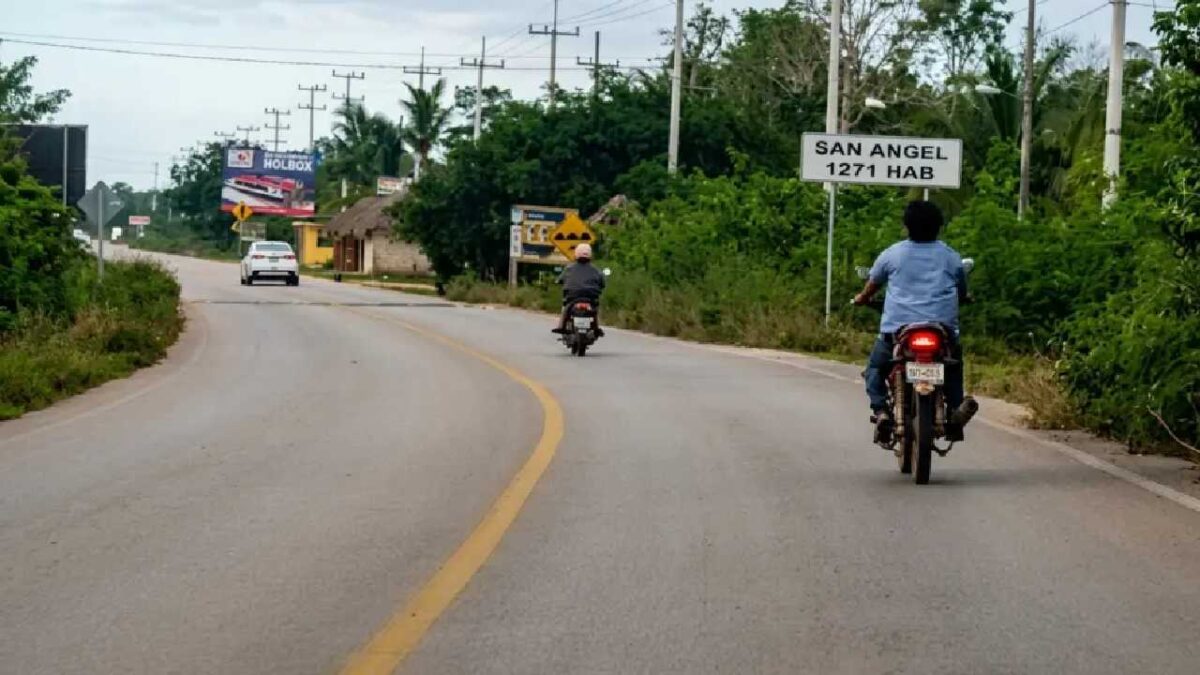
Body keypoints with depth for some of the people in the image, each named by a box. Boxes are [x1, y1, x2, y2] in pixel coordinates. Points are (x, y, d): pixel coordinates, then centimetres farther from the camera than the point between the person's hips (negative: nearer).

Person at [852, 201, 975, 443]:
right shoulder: (951, 257, 11)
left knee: (875, 368, 19)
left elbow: (871, 287, 21)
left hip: (897, 327, -1)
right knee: (953, 366, 27)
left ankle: (880, 410, -7)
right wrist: (965, 298, 48)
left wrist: (861, 299, 43)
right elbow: (963, 293, 23)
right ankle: (956, 407, 1)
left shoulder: (892, 254, 8)